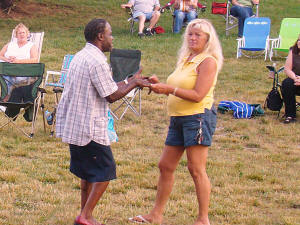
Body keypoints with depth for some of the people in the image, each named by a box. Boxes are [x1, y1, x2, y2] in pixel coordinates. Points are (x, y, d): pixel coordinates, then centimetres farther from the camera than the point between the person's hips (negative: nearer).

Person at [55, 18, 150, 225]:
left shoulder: (80, 56, 13)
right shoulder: (97, 61, -18)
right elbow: (112, 96, -15)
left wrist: (129, 82, 19)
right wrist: (133, 83, -2)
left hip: (72, 126, 10)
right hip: (90, 128, -10)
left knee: (87, 173, 17)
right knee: (105, 171, -1)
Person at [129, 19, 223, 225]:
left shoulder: (208, 61, -9)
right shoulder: (185, 60, 17)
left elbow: (198, 95, -18)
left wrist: (170, 89, -19)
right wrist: (160, 85, 4)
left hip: (198, 117, -9)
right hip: (178, 118, 9)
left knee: (196, 169, -6)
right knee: (166, 166, 11)